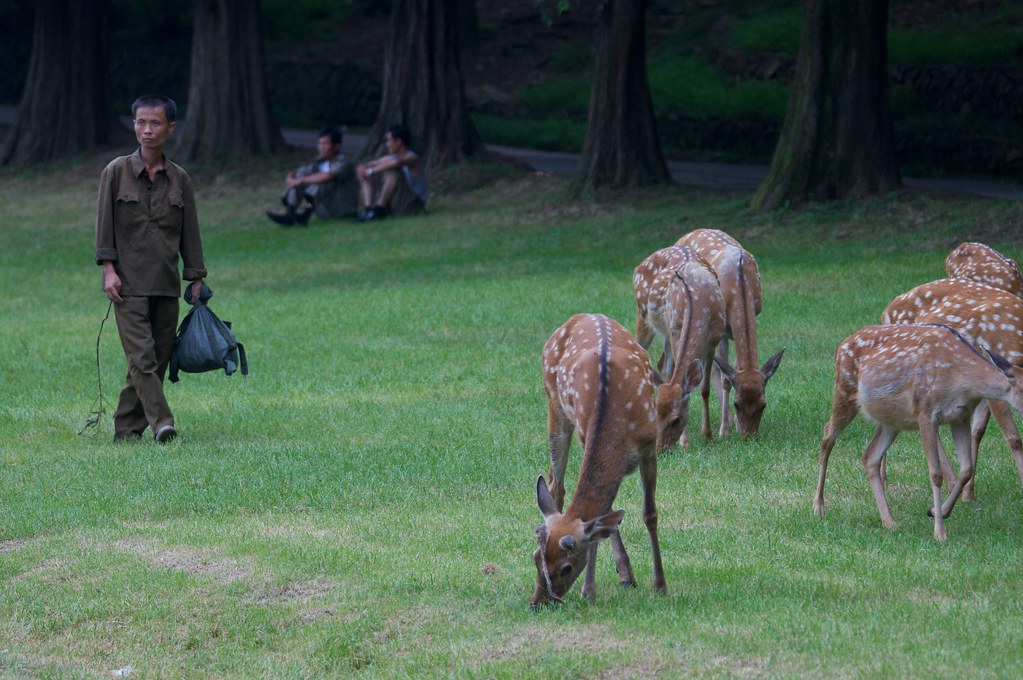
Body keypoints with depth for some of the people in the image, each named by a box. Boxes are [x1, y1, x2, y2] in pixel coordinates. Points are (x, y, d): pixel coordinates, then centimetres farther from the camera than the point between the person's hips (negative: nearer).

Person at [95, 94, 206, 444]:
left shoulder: (180, 179, 9)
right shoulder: (116, 172, 3)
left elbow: (190, 231, 12)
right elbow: (104, 222, 1)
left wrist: (196, 279, 9)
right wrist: (108, 268, -9)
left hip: (167, 285, 3)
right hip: (129, 283, -3)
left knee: (158, 359, 3)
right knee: (142, 356, -15)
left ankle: (126, 429, 10)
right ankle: (161, 422, -21)